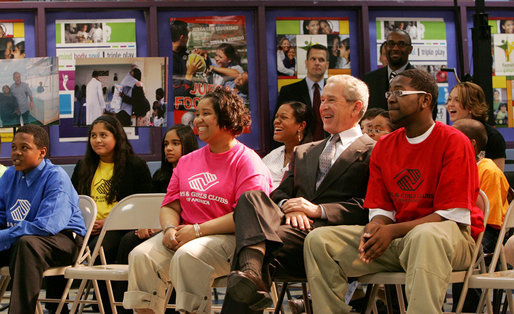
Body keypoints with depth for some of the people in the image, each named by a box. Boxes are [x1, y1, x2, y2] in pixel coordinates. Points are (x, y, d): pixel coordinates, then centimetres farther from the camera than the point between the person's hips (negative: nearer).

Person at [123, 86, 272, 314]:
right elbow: (170, 206, 19)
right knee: (141, 256, -20)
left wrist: (197, 230, -16)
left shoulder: (246, 160, -2)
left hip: (228, 238, -6)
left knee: (187, 256, -35)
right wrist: (170, 229, -6)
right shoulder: (187, 161, 20)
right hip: (185, 236, 6)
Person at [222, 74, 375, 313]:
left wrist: (319, 210, -13)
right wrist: (288, 207, -5)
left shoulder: (372, 152, 10)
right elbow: (280, 193, 22)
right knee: (251, 196, -28)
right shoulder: (303, 152, 33)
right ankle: (251, 271, -50)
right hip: (295, 224, 6)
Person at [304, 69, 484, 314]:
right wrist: (374, 228, -14)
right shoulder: (384, 147, 12)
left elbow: (454, 215, -12)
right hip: (396, 239, 6)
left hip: (452, 236, -6)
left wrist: (393, 231, -20)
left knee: (425, 236, -43)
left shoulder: (454, 142, -8)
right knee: (319, 240, -10)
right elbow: (380, 210, 12)